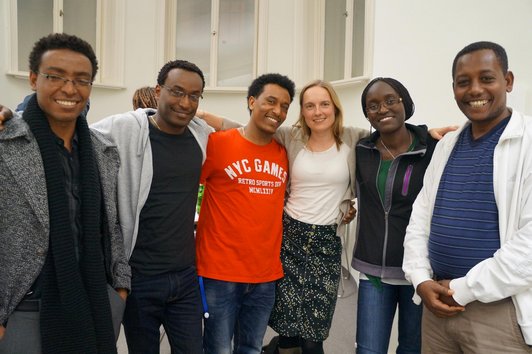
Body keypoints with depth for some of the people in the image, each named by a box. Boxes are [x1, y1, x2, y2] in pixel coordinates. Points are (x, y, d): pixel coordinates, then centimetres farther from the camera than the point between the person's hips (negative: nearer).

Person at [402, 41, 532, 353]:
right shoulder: (446, 146, 9)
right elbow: (419, 218, 8)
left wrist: (463, 289, -16)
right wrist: (421, 280, -5)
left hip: (501, 310, -5)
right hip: (439, 303, 6)